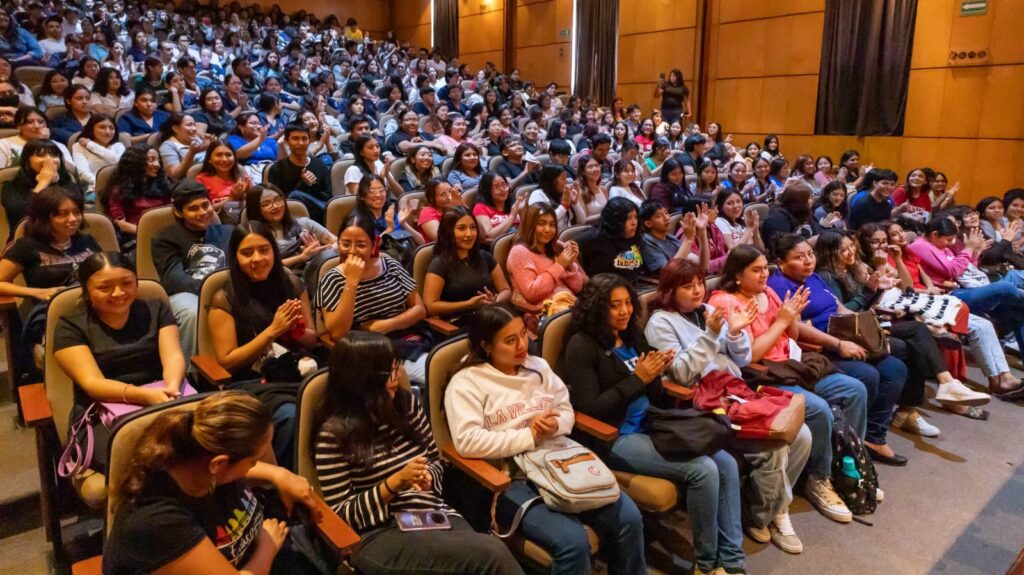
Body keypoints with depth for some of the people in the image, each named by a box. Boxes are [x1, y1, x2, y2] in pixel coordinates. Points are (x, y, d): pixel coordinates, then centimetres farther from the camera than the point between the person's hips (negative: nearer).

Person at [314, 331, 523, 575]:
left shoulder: (407, 403, 9)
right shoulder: (335, 433, -7)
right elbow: (341, 515, -5)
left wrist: (427, 478, -1)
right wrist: (394, 484, -16)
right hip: (379, 535, -5)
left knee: (493, 551, -30)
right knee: (490, 554, -31)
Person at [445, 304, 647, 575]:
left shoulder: (538, 367, 13)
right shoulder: (466, 383, -6)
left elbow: (566, 410, 16)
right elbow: (467, 442, -18)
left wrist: (555, 426, -9)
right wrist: (529, 436, -16)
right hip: (510, 478, -6)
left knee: (628, 517, -12)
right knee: (572, 542, -27)